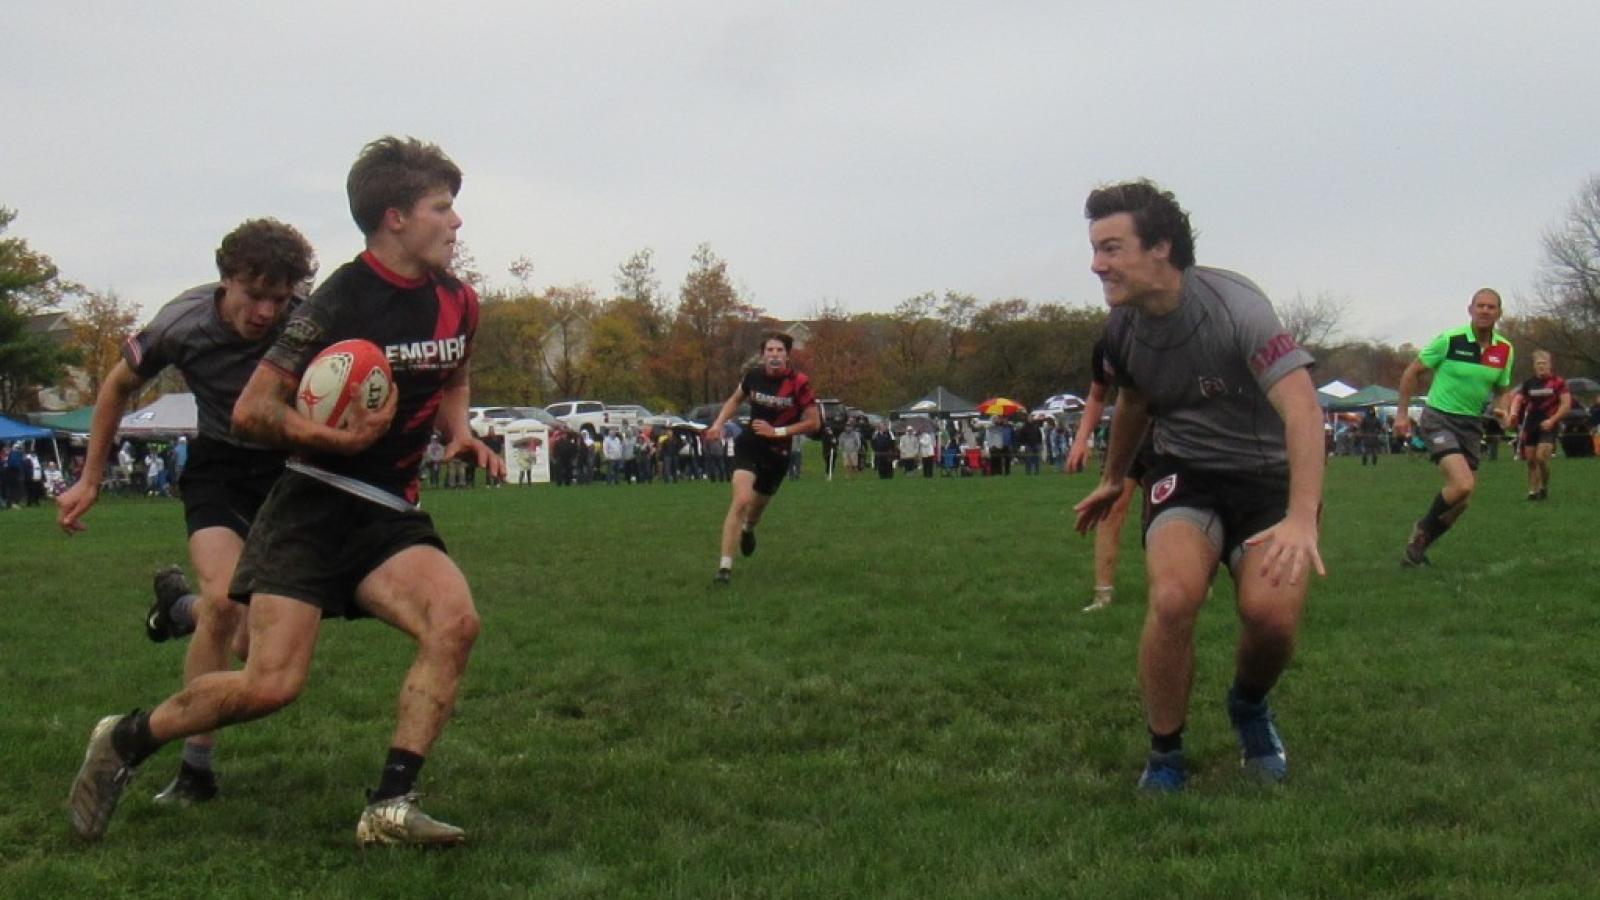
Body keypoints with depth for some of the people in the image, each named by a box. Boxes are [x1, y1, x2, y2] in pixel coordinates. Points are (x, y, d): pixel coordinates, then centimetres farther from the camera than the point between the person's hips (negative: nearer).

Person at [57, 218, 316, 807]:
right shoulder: (181, 325, -18)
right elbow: (119, 386, 2)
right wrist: (90, 481, 6)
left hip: (290, 466, 0)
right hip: (217, 464, 0)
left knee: (255, 646, -2)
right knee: (224, 599, -24)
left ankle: (179, 605, 35)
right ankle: (195, 769, -7)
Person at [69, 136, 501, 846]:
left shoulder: (458, 302, 7)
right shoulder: (341, 301, -13)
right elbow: (251, 411, -12)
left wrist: (459, 431, 8)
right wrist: (340, 438, -25)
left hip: (390, 517, 6)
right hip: (312, 511, -5)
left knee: (455, 622, -23)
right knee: (271, 685, -12)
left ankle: (390, 807, -17)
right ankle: (125, 741, 16)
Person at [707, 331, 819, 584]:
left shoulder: (799, 383, -14)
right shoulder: (753, 376, -6)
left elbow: (814, 422, -10)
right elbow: (735, 399, 15)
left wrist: (777, 431, -16)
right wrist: (718, 424, 1)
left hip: (778, 453, 1)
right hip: (749, 444, -1)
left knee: (758, 504, 19)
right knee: (742, 500, -23)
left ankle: (748, 529, 60)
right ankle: (725, 566, -22)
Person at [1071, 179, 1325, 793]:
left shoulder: (1235, 308, -23)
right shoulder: (1122, 327, -4)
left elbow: (1302, 409, -33)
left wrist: (1302, 519, -45)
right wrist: (1112, 480, 34)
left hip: (1266, 474, -3)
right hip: (1183, 472, 3)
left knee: (1271, 612, -26)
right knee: (1173, 597, -27)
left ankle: (1249, 707, 13)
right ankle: (1164, 757, -3)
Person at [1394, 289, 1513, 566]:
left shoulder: (1504, 350, 2)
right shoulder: (1450, 340, -12)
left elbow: (1500, 389, 16)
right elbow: (1412, 372, -2)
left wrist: (1500, 409, -6)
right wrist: (1402, 413, -3)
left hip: (1472, 425, 6)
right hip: (1439, 419, -6)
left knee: (1462, 501, 5)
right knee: (1463, 484, -24)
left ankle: (1418, 545, 24)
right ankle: (1423, 529, 2)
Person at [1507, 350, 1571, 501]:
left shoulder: (1558, 382, -6)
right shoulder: (1529, 383, 7)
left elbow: (1566, 404, -7)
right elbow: (1518, 398, 8)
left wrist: (1552, 420, -15)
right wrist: (1513, 413, -13)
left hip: (1548, 425, -5)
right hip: (1531, 425, 5)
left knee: (1541, 458, -16)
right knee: (1531, 460, 5)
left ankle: (1544, 487, 5)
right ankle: (1533, 490, 15)